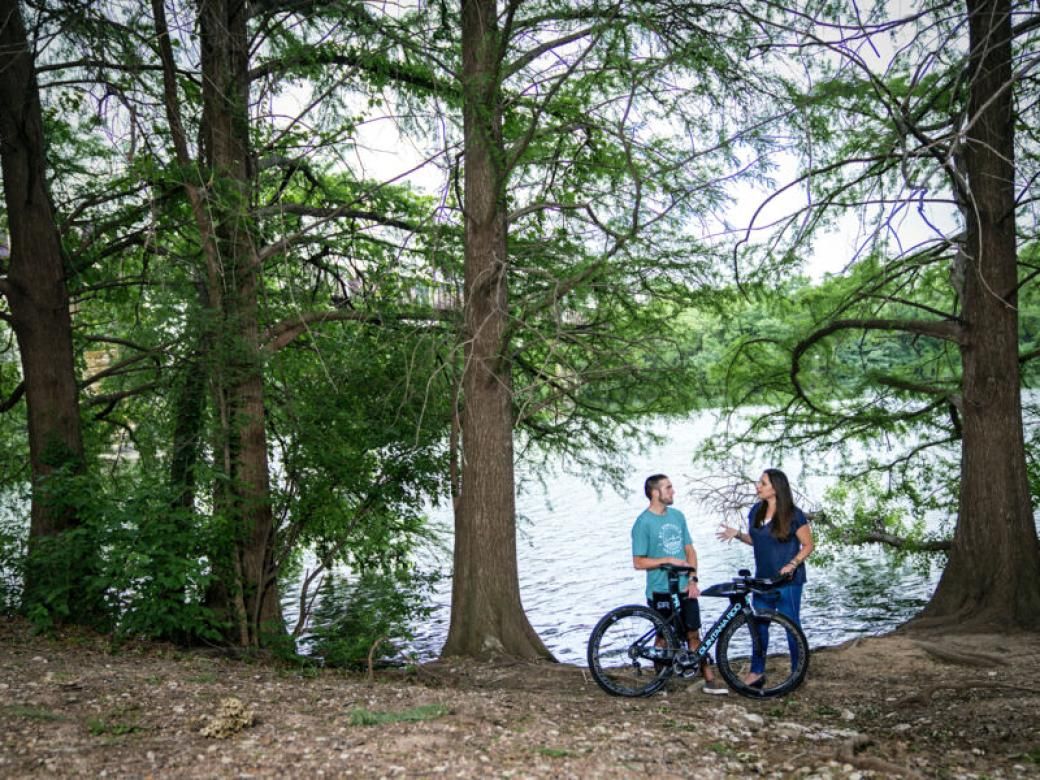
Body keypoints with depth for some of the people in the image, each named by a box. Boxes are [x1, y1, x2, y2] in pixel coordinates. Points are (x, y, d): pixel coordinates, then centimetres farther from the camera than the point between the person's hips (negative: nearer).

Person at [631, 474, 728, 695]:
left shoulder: (678, 516, 6)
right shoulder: (643, 523, -11)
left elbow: (689, 550, 10)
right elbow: (639, 562, -11)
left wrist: (693, 579, 0)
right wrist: (668, 560, -18)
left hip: (685, 589, 4)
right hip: (661, 591, -4)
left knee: (693, 634, 8)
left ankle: (709, 680, 13)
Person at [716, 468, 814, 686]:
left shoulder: (793, 515, -13)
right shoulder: (756, 511, 4)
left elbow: (808, 545, -8)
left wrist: (793, 564, -22)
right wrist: (737, 534, -3)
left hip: (788, 580, -6)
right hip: (763, 579, 6)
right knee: (758, 625, 10)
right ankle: (757, 672, 20)